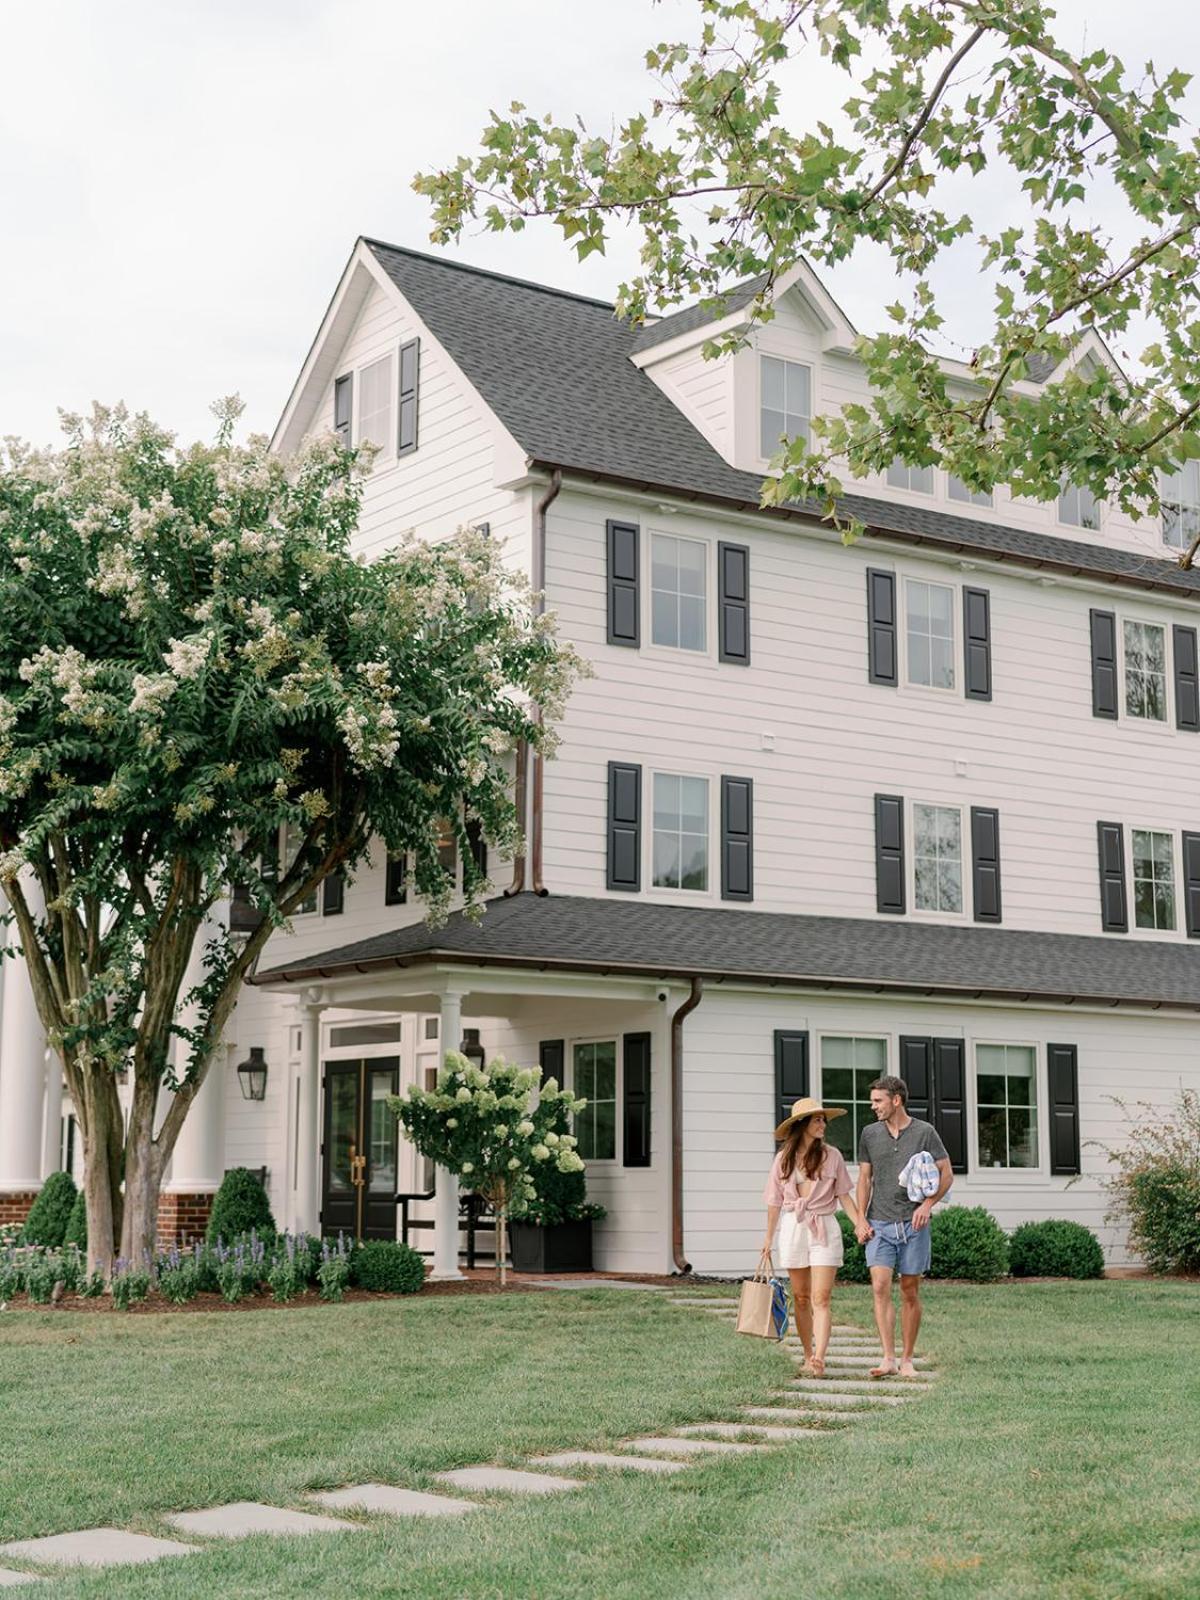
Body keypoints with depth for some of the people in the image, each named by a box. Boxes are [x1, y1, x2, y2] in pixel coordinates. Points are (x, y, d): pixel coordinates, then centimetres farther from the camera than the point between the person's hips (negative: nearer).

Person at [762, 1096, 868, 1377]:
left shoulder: (832, 1156, 1)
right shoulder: (783, 1159, 3)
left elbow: (843, 1195, 6)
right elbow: (775, 1201, 10)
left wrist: (860, 1224, -4)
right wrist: (769, 1238, 14)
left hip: (825, 1228, -2)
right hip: (793, 1227, 2)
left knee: (821, 1298, -11)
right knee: (801, 1298, 8)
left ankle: (819, 1358, -19)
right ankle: (808, 1356, 19)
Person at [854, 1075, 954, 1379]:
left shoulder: (925, 1132, 1)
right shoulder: (870, 1134, 9)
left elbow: (946, 1174, 3)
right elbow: (864, 1179, 13)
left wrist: (928, 1204, -11)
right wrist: (861, 1219, 4)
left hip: (913, 1224, -1)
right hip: (879, 1224, 1)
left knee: (910, 1292, 4)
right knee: (880, 1287, -13)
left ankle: (907, 1360, 13)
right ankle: (888, 1359, -14)